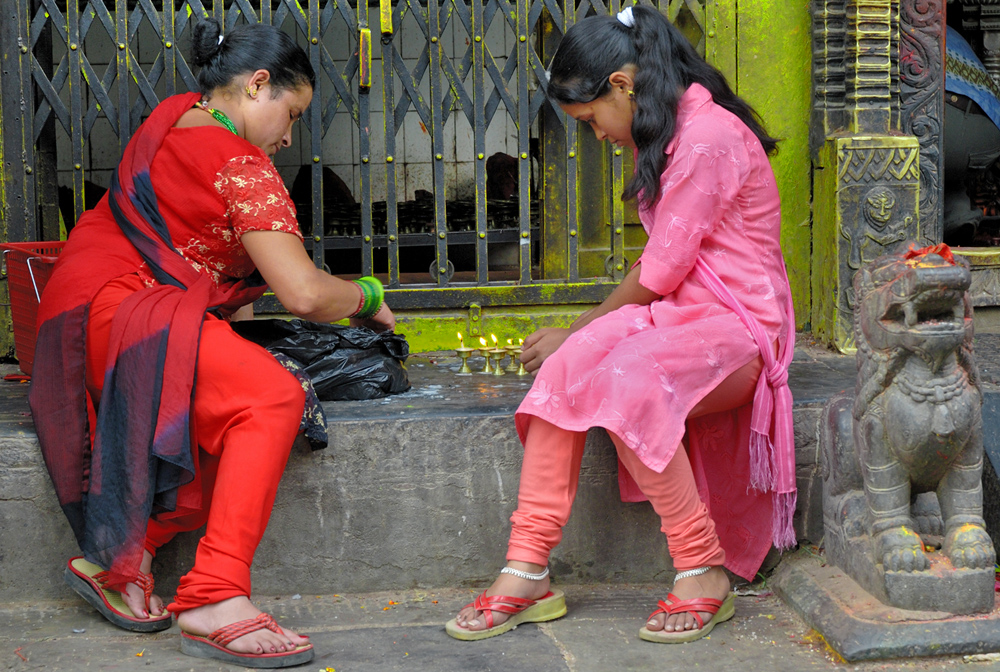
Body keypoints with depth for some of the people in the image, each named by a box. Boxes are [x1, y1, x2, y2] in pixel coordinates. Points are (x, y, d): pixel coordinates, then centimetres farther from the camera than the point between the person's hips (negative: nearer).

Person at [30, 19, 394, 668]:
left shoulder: (177, 116, 20)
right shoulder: (244, 167, -10)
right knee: (273, 397, -26)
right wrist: (368, 296, 7)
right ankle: (214, 598, -32)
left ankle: (115, 557, -9)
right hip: (118, 312, -10)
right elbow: (305, 294, -15)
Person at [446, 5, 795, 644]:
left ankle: (703, 574, -21)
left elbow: (662, 272, -13)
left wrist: (581, 330, 1)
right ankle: (527, 573, -24)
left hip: (737, 326, -8)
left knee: (624, 384, -35)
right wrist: (586, 337, 11)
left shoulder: (708, 137, -15)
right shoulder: (667, 136, 17)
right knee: (566, 369, -20)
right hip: (677, 315, 8)